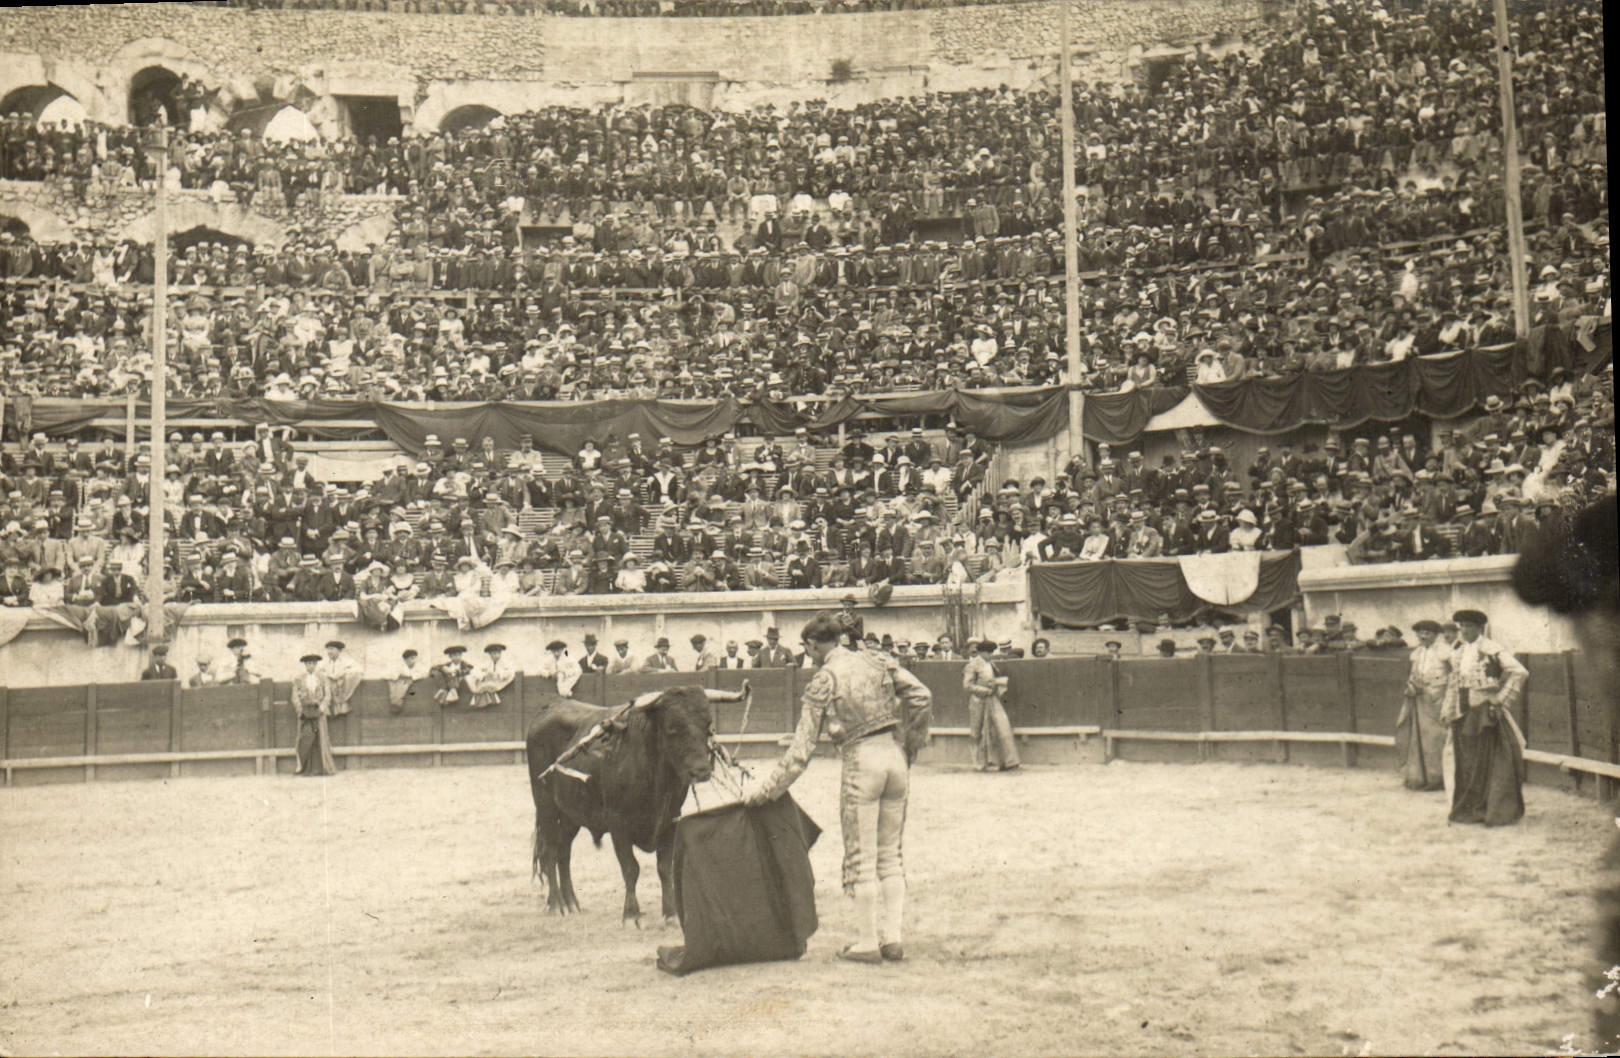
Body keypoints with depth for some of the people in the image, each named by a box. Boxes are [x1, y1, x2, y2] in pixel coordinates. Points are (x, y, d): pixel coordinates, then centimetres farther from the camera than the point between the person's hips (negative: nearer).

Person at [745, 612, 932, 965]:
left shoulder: (822, 681, -5)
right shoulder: (877, 661, 7)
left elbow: (801, 749, -5)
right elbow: (921, 696, 1)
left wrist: (764, 788, 2)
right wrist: (910, 745, 13)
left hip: (861, 764, -5)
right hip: (895, 758, 5)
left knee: (861, 859, 7)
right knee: (890, 855, 14)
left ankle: (869, 942, 11)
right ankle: (894, 938, 13)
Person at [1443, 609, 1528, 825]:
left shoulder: (1492, 649, -7)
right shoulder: (1458, 654, 15)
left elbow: (1520, 672, -13)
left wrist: (1502, 699, -14)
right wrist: (1448, 710, 14)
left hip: (1485, 710, -7)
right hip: (1464, 713, 7)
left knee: (1491, 759, -3)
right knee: (1466, 761, 8)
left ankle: (1497, 812, 4)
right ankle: (1468, 809, 16)